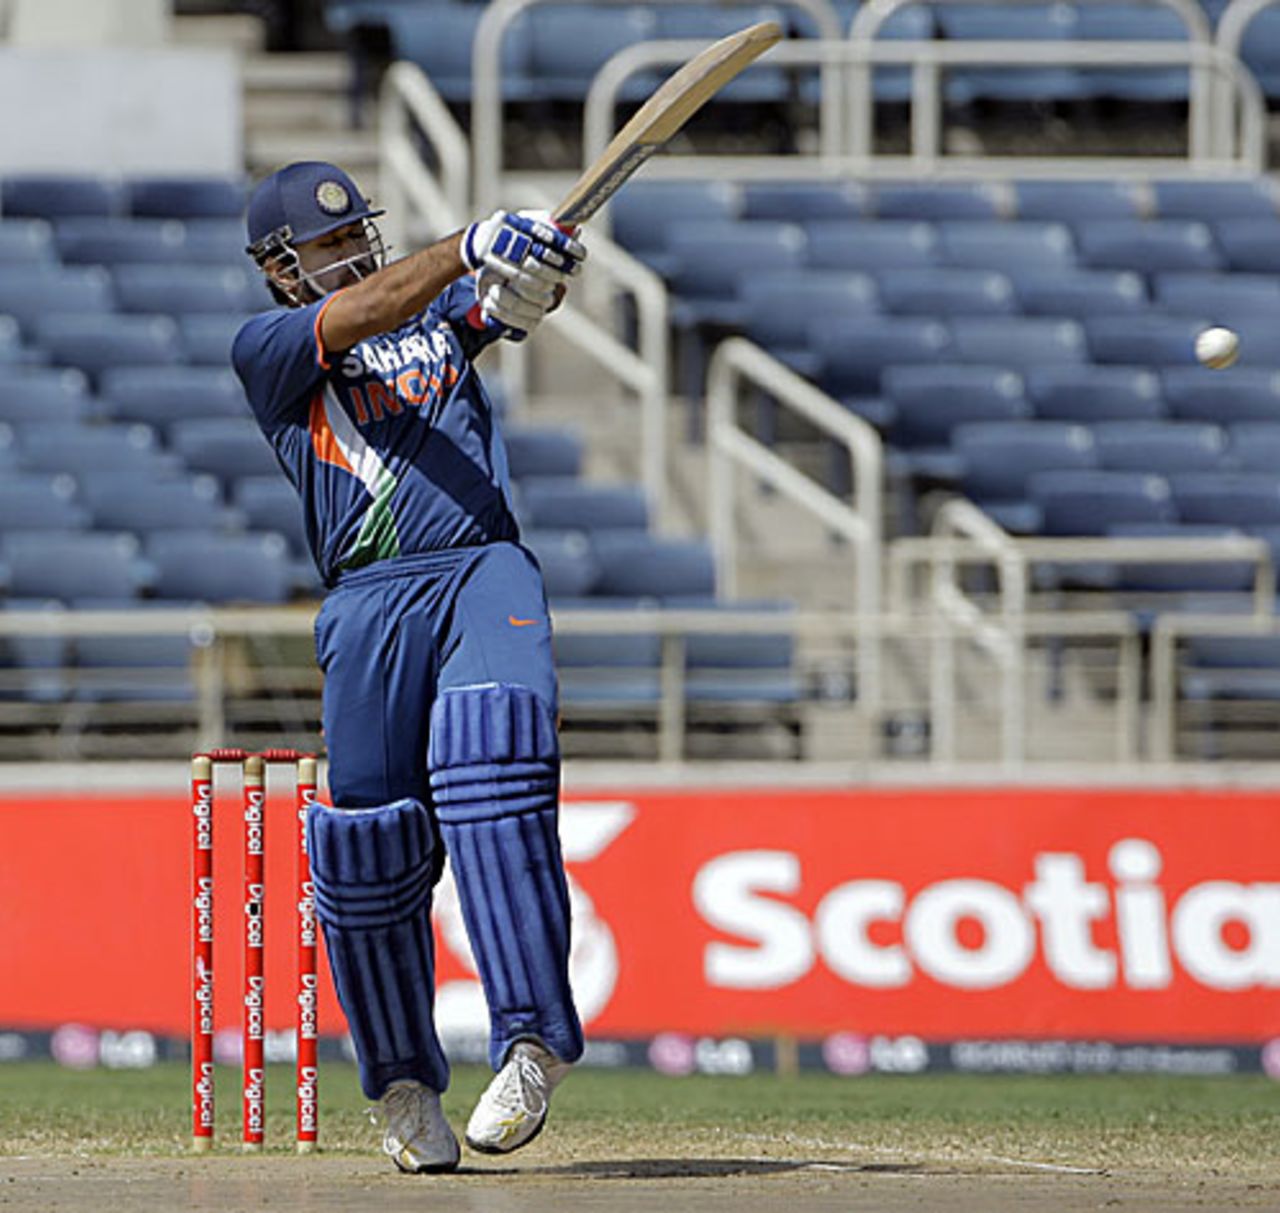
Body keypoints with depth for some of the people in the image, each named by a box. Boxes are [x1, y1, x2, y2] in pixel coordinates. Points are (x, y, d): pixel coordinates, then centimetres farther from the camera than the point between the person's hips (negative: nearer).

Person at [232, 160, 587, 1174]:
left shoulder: (444, 311, 24)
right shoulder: (266, 349, 12)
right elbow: (364, 311, -7)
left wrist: (533, 271, -23)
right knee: (368, 847, -4)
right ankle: (405, 1086, 15)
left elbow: (510, 299, 2)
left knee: (491, 770, -24)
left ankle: (532, 1040, -29)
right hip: (371, 603, -1)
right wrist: (468, 247, -22)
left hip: (487, 574, 1)